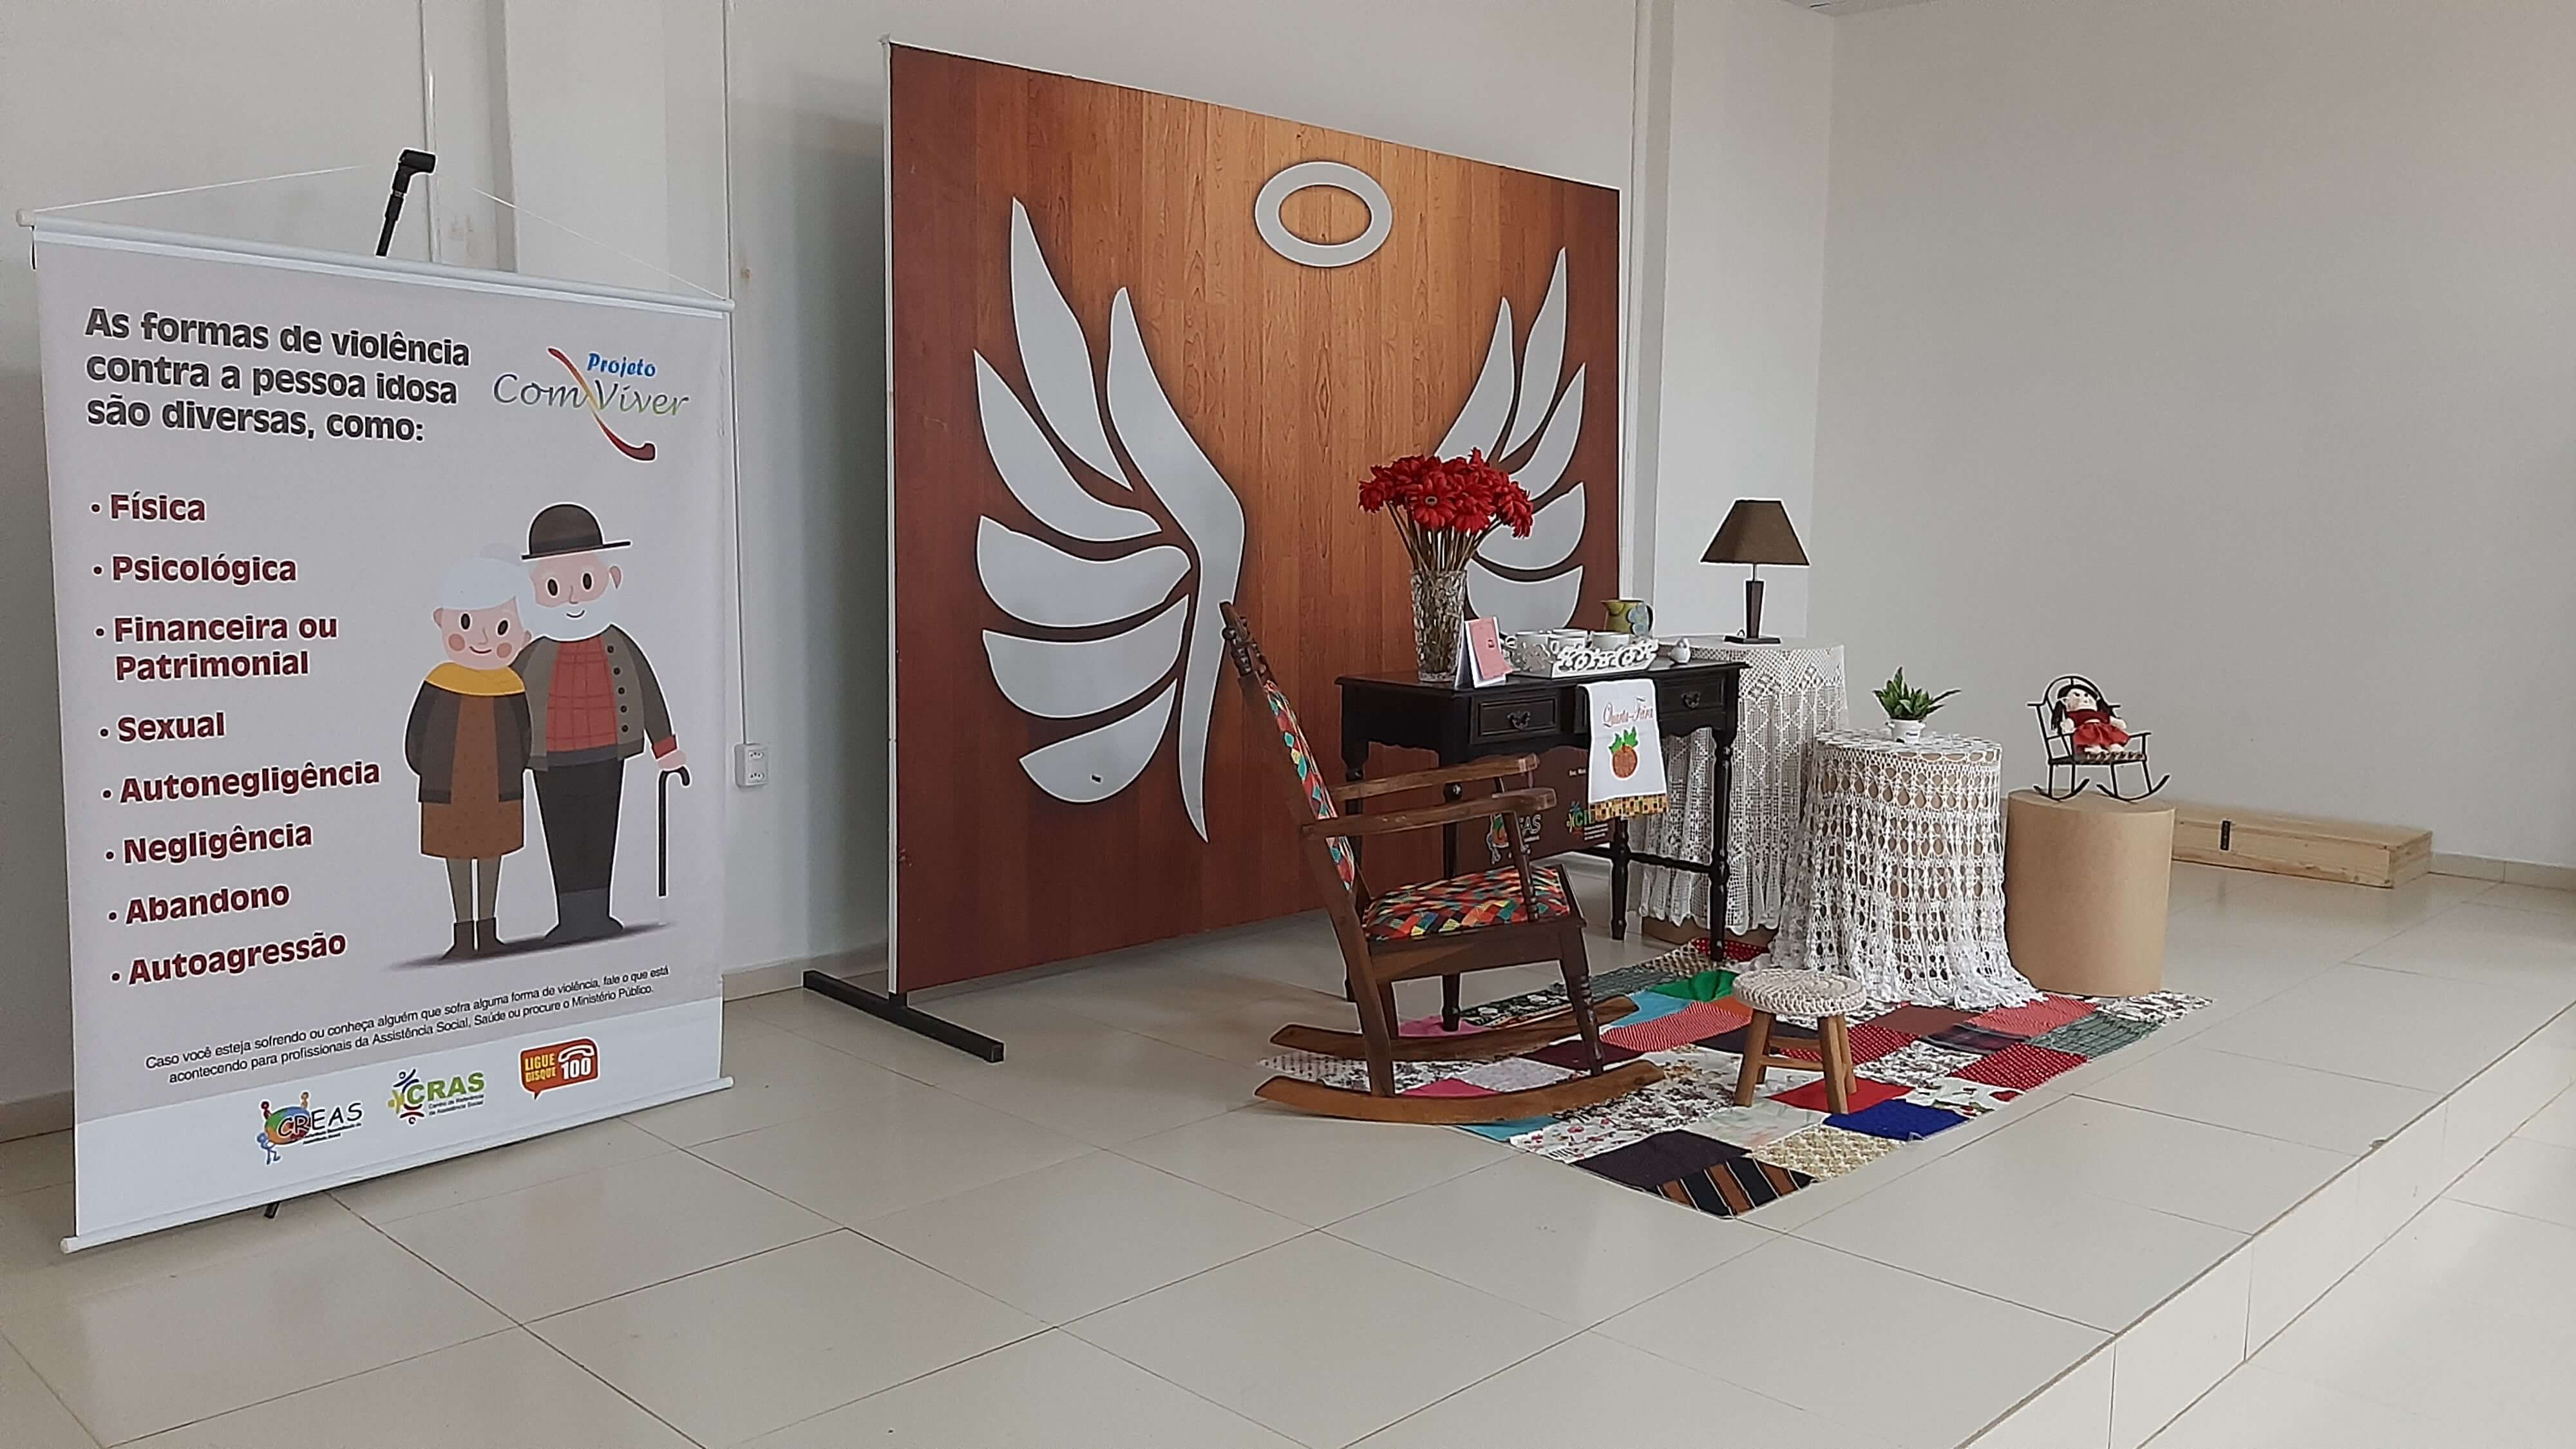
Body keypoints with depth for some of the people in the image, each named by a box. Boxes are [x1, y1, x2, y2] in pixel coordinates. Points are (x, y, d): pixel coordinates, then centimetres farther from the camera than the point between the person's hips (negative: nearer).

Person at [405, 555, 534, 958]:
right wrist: (433, 771, 1)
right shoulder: (440, 682, -10)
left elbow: (527, 735, 3)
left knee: (491, 853, 10)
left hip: (498, 790, 1)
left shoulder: (513, 687, -9)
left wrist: (511, 769, 1)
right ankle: (463, 936, 17)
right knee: (456, 856, 8)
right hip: (449, 789, 0)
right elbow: (418, 732, -1)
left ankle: (488, 934, 22)